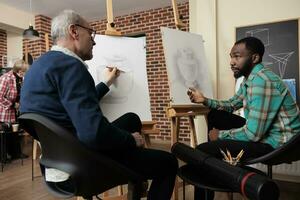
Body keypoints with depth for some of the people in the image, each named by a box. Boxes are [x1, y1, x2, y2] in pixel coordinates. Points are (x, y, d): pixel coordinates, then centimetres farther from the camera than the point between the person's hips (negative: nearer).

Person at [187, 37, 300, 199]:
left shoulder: (262, 81, -25)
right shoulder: (249, 79, 7)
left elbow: (252, 134, -28)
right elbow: (231, 105, 21)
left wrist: (220, 135, -11)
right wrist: (205, 100, 5)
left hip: (277, 142, -10)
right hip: (261, 131, 10)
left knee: (202, 151, -19)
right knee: (214, 116, 13)